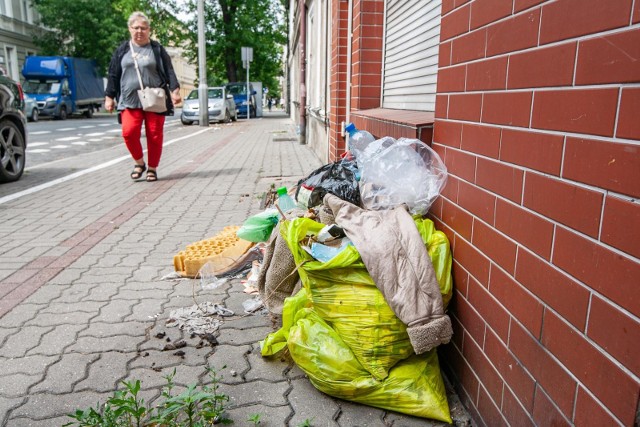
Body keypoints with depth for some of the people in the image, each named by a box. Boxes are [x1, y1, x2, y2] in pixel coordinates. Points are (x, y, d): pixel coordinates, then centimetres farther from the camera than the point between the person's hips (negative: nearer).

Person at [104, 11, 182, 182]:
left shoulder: (157, 49, 7)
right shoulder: (122, 50, 11)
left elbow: (169, 71, 1)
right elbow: (113, 75, 13)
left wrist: (175, 90, -13)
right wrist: (109, 97, 9)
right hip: (130, 101, 1)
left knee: (155, 135, -1)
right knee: (129, 132, -13)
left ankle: (152, 168, 14)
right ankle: (139, 163, 10)